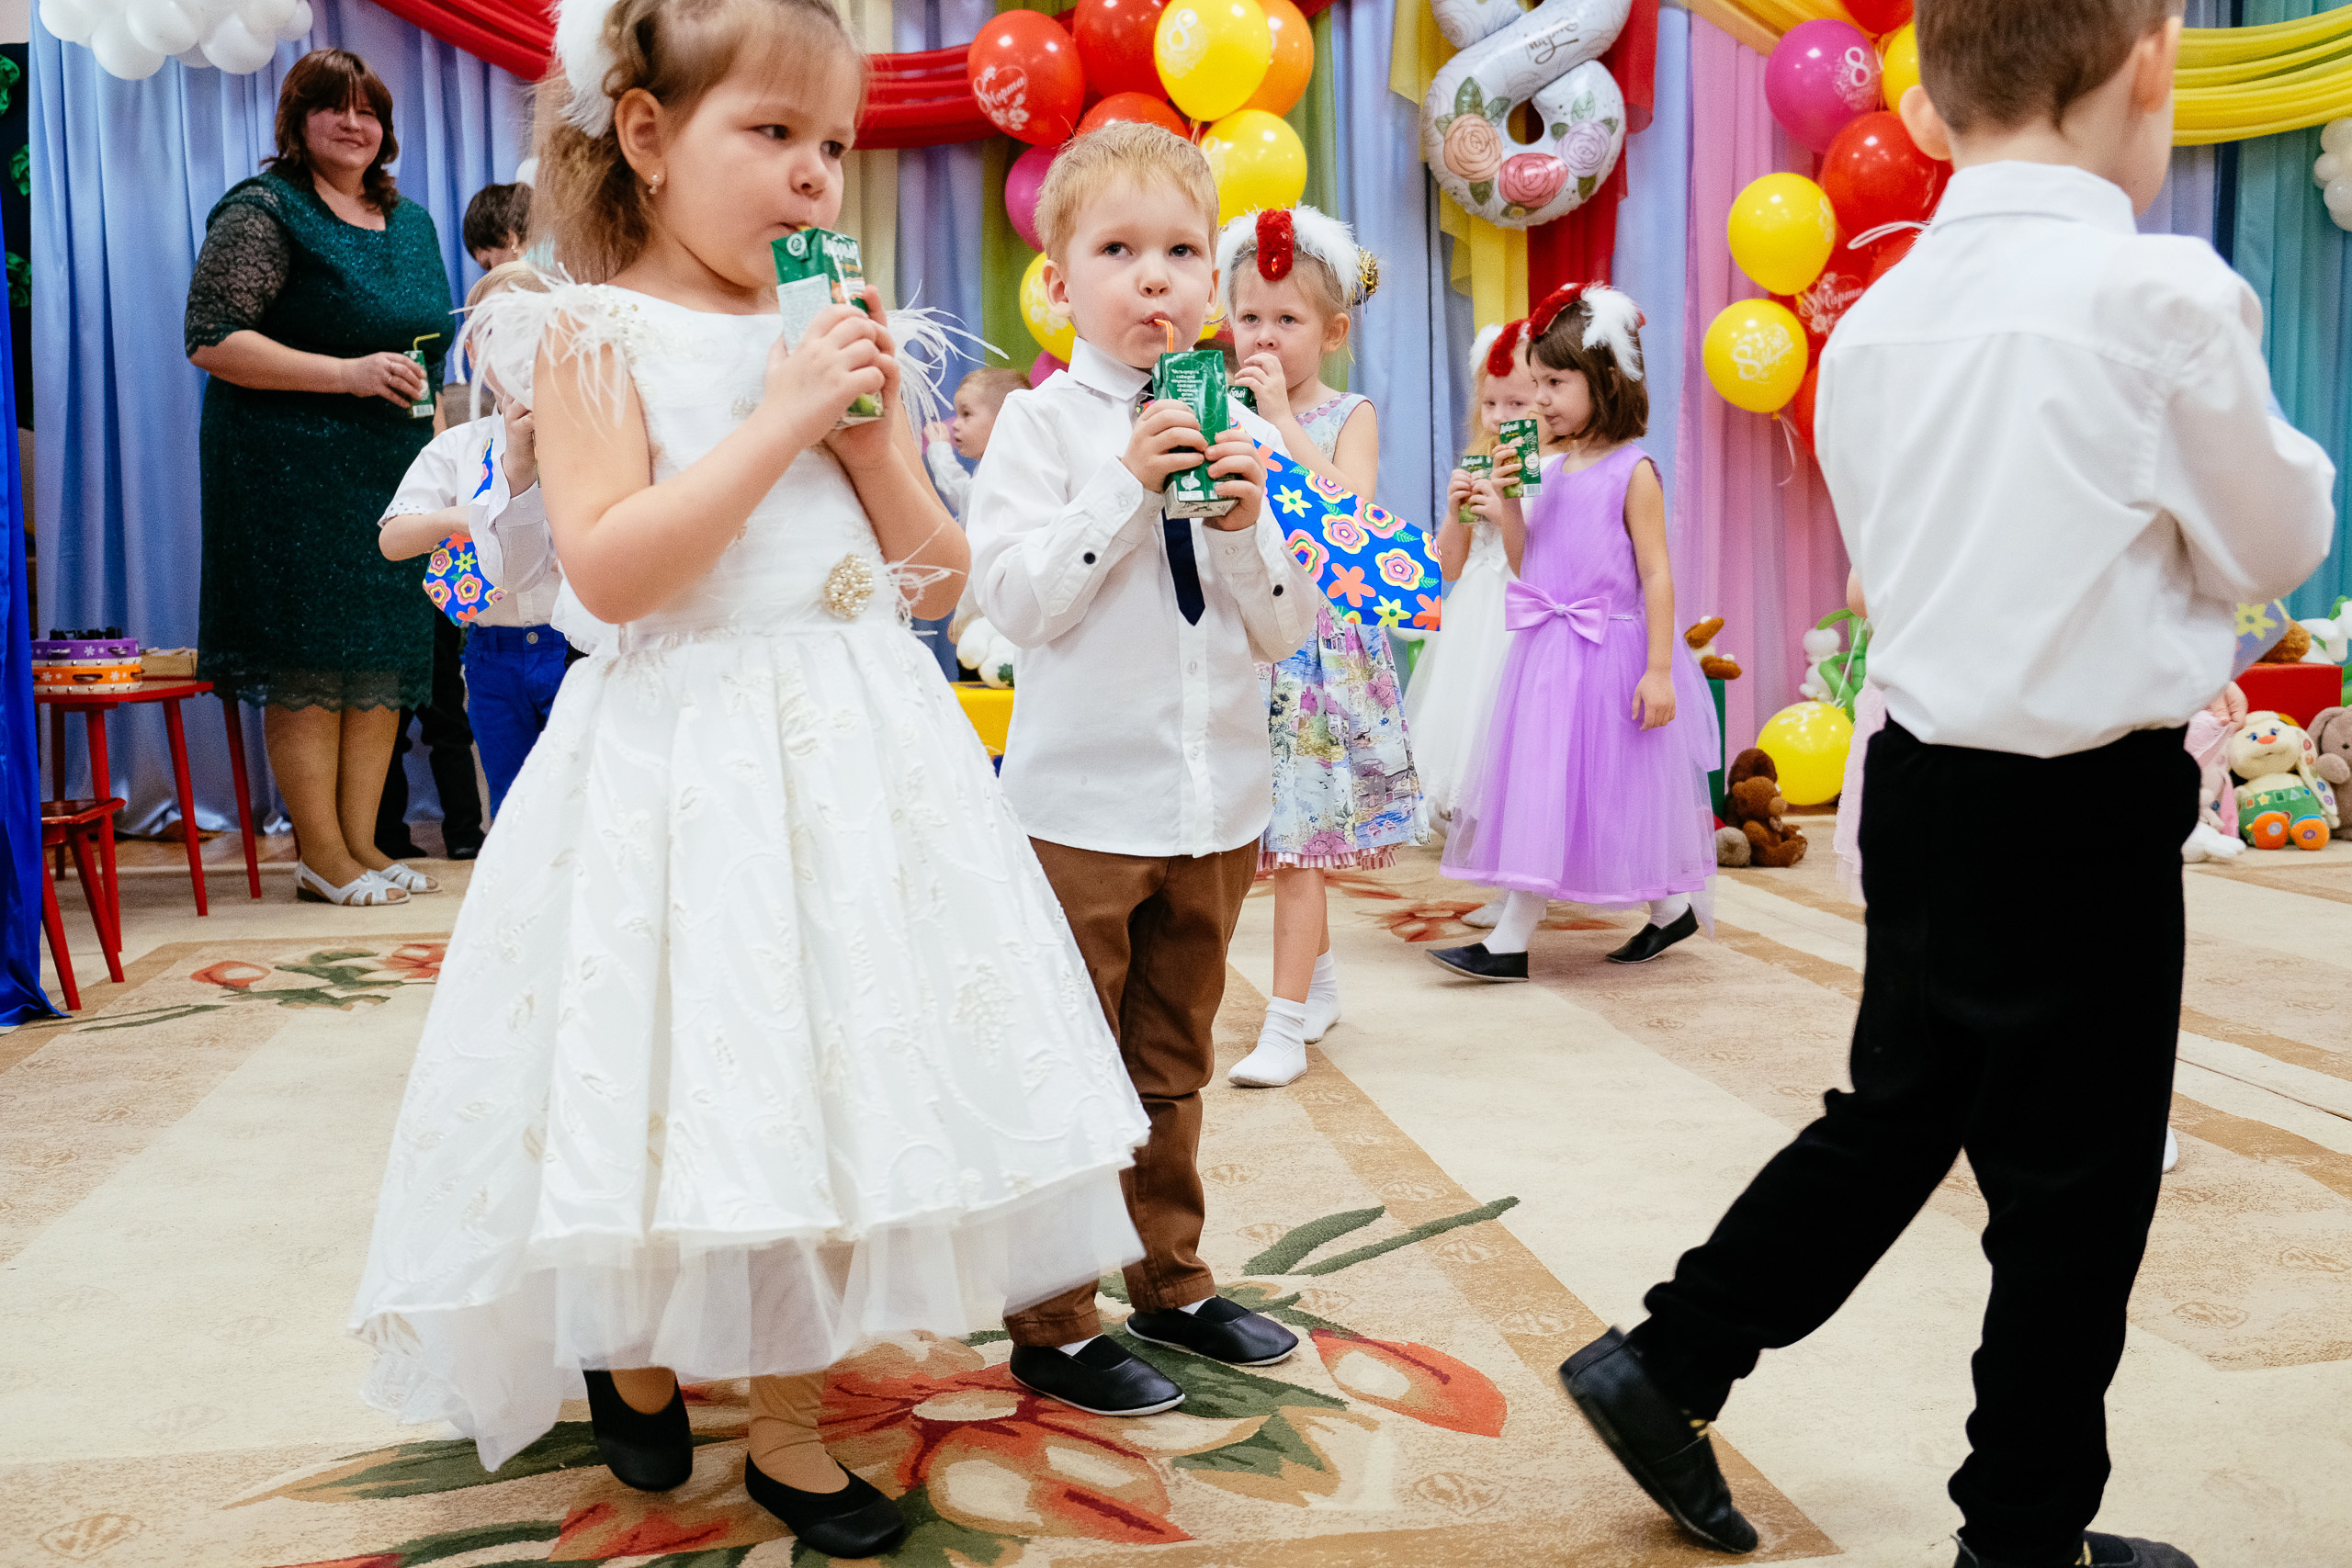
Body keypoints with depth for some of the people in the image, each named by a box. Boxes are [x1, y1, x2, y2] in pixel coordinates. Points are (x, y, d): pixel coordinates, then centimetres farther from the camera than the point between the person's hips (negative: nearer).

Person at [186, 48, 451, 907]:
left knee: (386, 657, 6)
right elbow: (212, 340, -13)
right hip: (293, 471, -7)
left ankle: (362, 840, 14)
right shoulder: (263, 210, -5)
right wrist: (348, 374, -19)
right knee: (308, 659, -5)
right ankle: (321, 856, 2)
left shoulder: (410, 222, 17)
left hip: (393, 465, 7)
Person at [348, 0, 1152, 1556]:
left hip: (862, 754, 5)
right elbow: (610, 568, -19)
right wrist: (778, 420, -19)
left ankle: (787, 1422, 27)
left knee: (833, 1080, 9)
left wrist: (871, 437, -6)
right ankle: (628, 1342, 33)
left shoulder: (844, 342, 10)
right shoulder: (597, 336, -5)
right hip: (689, 761, -5)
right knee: (698, 1089, 1)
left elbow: (936, 579, 10)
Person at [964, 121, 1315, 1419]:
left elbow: (1283, 628, 6)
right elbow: (1016, 598, -15)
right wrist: (1127, 486, -20)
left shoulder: (1238, 430, 7)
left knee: (1174, 1067, 19)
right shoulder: (1039, 423, -5)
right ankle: (1054, 1325, 17)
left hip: (1218, 801, 5)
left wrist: (1244, 520, -11)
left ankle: (1174, 1282, 34)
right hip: (1085, 803, -4)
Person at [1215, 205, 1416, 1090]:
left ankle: (1286, 1023, 0)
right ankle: (1321, 979, 32)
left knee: (1299, 835, -6)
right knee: (1294, 836, 12)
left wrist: (1282, 418, -19)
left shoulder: (1347, 417, -1)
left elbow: (1352, 510, -20)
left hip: (1320, 641, -4)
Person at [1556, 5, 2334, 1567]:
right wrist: (2249, 429, 17)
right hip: (2089, 807, -6)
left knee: (1892, 1121, 22)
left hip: (1922, 780, 6)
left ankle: (1665, 1364, 28)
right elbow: (2271, 546, -1)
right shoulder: (2165, 296, -15)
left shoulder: (1872, 324, 3)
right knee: (2072, 1194, 10)